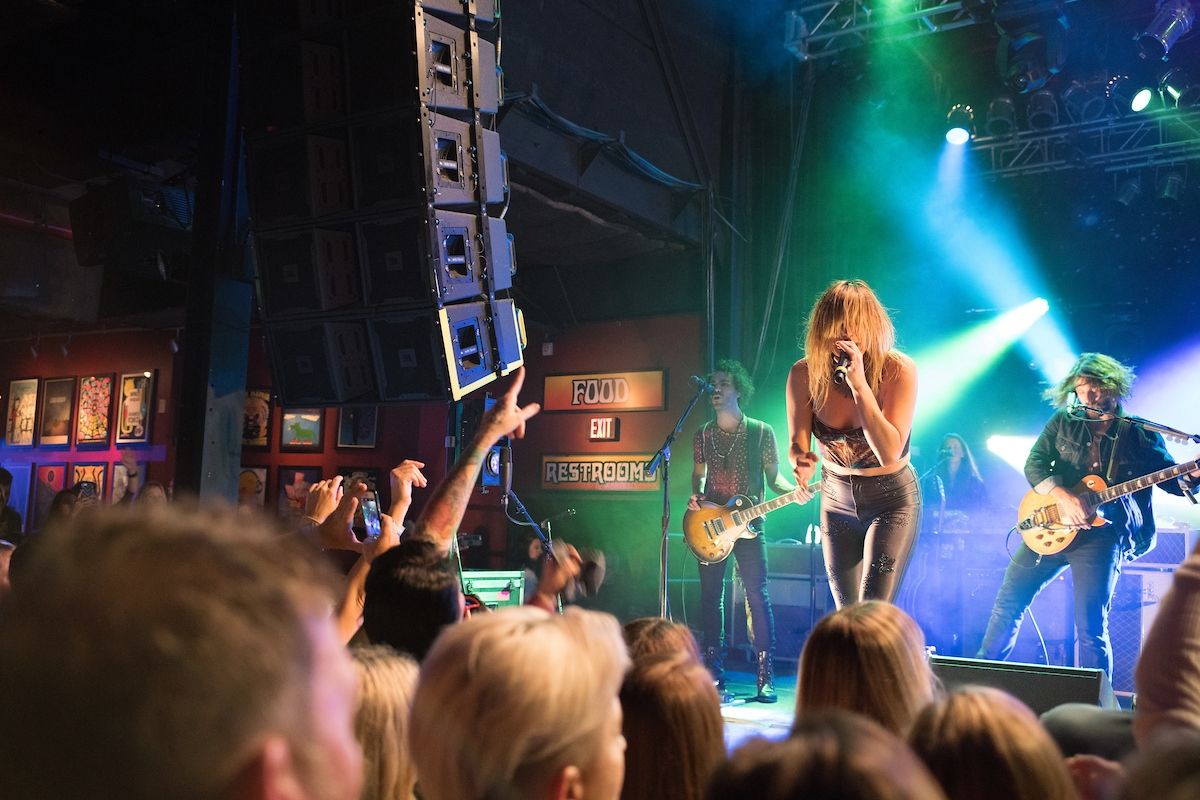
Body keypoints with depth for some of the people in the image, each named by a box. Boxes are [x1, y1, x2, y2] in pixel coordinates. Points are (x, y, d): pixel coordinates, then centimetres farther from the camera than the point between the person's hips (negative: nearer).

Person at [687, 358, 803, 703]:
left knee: (758, 597, -7)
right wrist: (696, 496, -3)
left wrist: (794, 491, -17)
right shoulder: (703, 435, 9)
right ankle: (714, 671, 13)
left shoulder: (761, 432, 0)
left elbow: (774, 478, 3)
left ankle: (765, 677, -1)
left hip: (747, 525, -3)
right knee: (711, 596, 4)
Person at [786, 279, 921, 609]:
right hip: (837, 498, 4)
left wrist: (860, 385, -37)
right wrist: (801, 461, -31)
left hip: (891, 499, -3)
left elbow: (889, 452, -29)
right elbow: (798, 442, -7)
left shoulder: (898, 370, -21)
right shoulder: (805, 374, -13)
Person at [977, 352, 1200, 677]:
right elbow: (1034, 463, 0)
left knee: (1091, 628, -6)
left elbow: (1172, 479, 8)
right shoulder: (1064, 421, 7)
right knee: (1008, 603, 7)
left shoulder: (1141, 435, 2)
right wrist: (1061, 496, -16)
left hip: (1102, 536, -3)